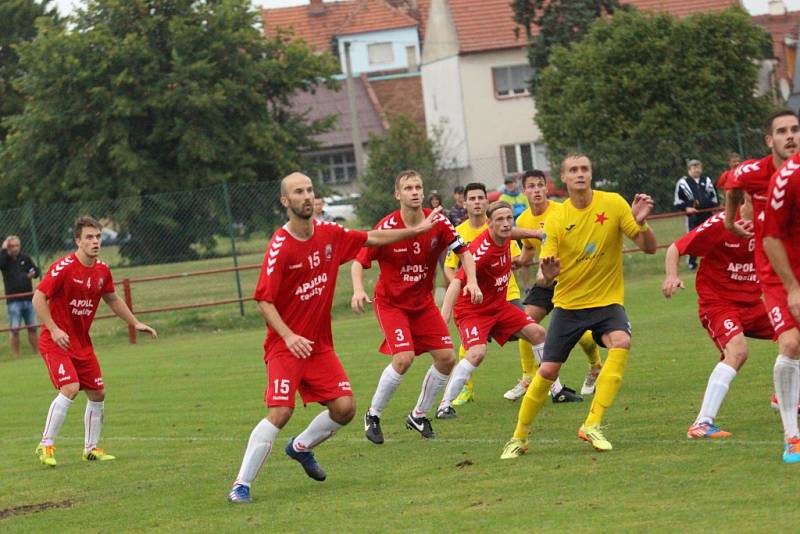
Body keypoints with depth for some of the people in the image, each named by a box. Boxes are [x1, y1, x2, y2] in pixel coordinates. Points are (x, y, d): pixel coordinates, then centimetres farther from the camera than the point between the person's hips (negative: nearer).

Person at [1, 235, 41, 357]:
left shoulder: (25, 258, 7)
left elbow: (36, 271, 15)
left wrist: (34, 273, -7)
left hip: (28, 299, 3)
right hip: (13, 301, -3)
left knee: (32, 328, 8)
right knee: (15, 330, -7)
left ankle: (37, 352, 18)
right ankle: (15, 356, -1)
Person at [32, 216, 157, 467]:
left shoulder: (102, 270, 4)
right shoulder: (64, 267, -18)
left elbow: (113, 300, 21)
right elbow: (38, 298, -19)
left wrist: (135, 323, 14)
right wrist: (54, 330, -27)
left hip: (82, 342, 7)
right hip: (57, 341, -7)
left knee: (97, 393, 8)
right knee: (70, 389, -22)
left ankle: (91, 448, 23)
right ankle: (46, 446, -12)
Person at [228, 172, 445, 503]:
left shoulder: (329, 234, 2)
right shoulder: (280, 247, -16)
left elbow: (372, 239, 18)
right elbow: (264, 301, -16)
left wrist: (417, 230, 20)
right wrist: (288, 336, -27)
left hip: (320, 345, 6)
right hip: (286, 345, -6)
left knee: (345, 407, -2)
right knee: (280, 413, -18)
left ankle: (301, 447, 27)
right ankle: (241, 485, -9)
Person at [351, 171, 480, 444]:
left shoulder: (438, 223, -10)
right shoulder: (386, 228, -19)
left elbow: (464, 252, -2)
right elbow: (359, 262, -13)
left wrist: (472, 281, -20)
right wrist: (358, 290, -32)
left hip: (423, 302, 5)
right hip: (390, 302, -5)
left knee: (447, 357, -2)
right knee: (404, 358, -22)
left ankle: (419, 415, 18)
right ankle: (373, 416, -2)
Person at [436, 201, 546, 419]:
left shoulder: (506, 238, -6)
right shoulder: (481, 250, -31)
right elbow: (457, 282, -40)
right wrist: (444, 316, -51)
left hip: (499, 305, 9)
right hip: (472, 309, -8)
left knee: (537, 333, 7)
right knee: (477, 353, -28)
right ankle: (445, 405, -19)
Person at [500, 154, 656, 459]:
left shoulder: (613, 204, -7)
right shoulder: (556, 220, -3)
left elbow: (649, 248, -7)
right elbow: (546, 277, -4)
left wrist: (641, 223, -28)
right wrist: (547, 275, -29)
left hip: (607, 301, -1)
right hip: (568, 304, 1)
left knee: (621, 343, -31)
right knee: (547, 371, -3)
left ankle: (592, 425, -25)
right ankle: (519, 437, 18)